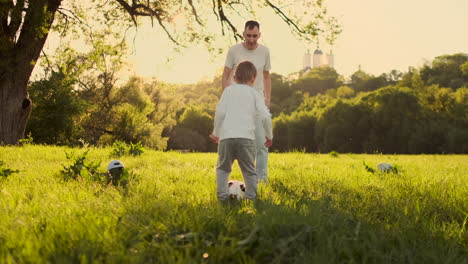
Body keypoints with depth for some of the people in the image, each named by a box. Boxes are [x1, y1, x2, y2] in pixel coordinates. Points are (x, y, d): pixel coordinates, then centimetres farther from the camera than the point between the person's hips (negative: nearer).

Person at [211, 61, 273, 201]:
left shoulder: (228, 90, 14)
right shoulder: (255, 94, 12)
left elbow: (220, 112, 3)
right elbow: (265, 116, 1)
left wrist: (216, 132, 14)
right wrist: (269, 136, 14)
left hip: (226, 136, 1)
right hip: (246, 137, -1)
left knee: (223, 168, 17)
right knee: (249, 170, 12)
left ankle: (222, 194, 5)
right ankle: (251, 196, 4)